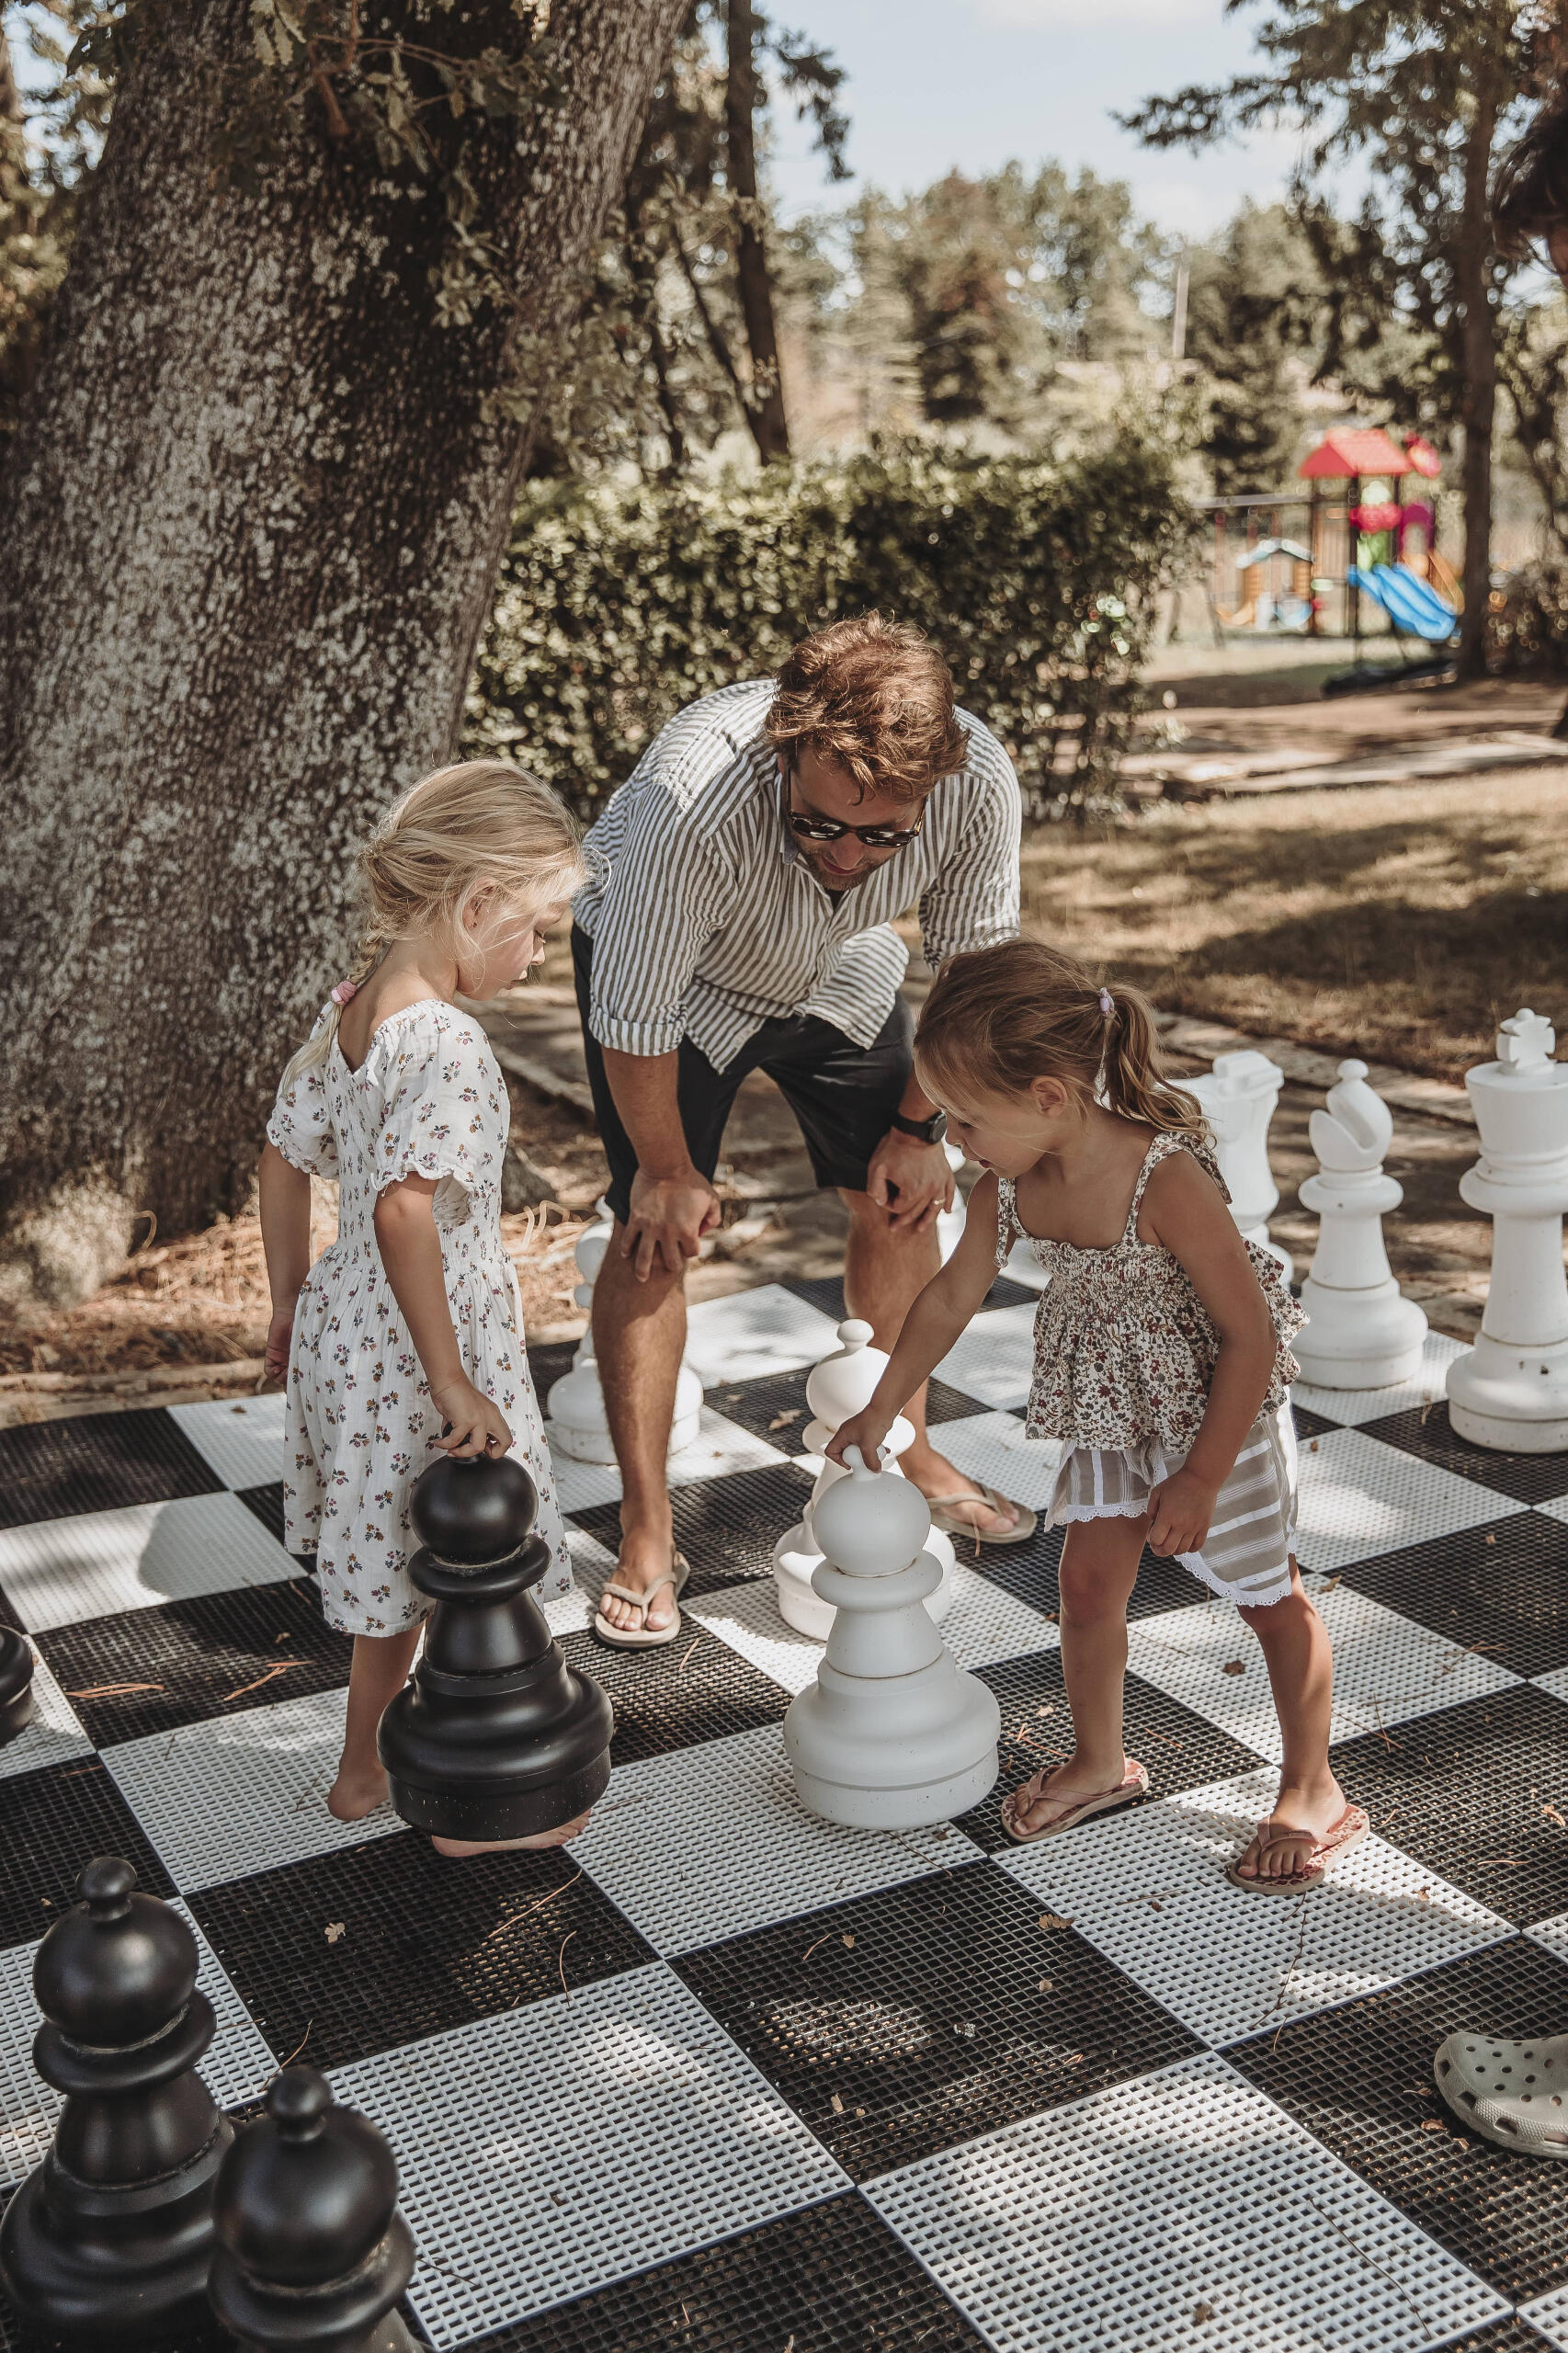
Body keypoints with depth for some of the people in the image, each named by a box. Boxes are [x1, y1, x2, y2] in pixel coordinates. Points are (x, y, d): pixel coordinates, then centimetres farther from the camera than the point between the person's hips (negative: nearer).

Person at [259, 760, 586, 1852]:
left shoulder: (349, 1009, 3)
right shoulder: (447, 1042, -25)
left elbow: (286, 1161, 10)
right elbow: (403, 1208, -34)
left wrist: (293, 1309, 20)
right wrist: (454, 1383, -29)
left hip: (348, 1325, 9)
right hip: (423, 1347, -9)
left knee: (400, 1565, 25)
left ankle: (366, 1766, 41)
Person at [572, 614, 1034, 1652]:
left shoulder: (979, 781, -33)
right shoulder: (693, 800, -45)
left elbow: (972, 961, -12)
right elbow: (636, 1019, -29)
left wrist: (919, 1126, -6)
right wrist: (668, 1172, -14)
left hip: (841, 969, 4)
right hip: (674, 970, -3)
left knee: (901, 1195, 5)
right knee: (658, 1231, -10)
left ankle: (906, 1449, 27)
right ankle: (646, 1538, 0)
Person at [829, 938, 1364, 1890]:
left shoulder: (1167, 1182, -34)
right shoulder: (1007, 1189, -14)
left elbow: (1251, 1334, -26)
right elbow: (950, 1299, 4)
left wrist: (1201, 1478, -20)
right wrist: (879, 1412, 13)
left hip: (1217, 1408, -6)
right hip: (1108, 1410, 6)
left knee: (1272, 1595, 9)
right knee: (1089, 1579, 12)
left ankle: (1315, 1794, 25)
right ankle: (1101, 1762, 35)